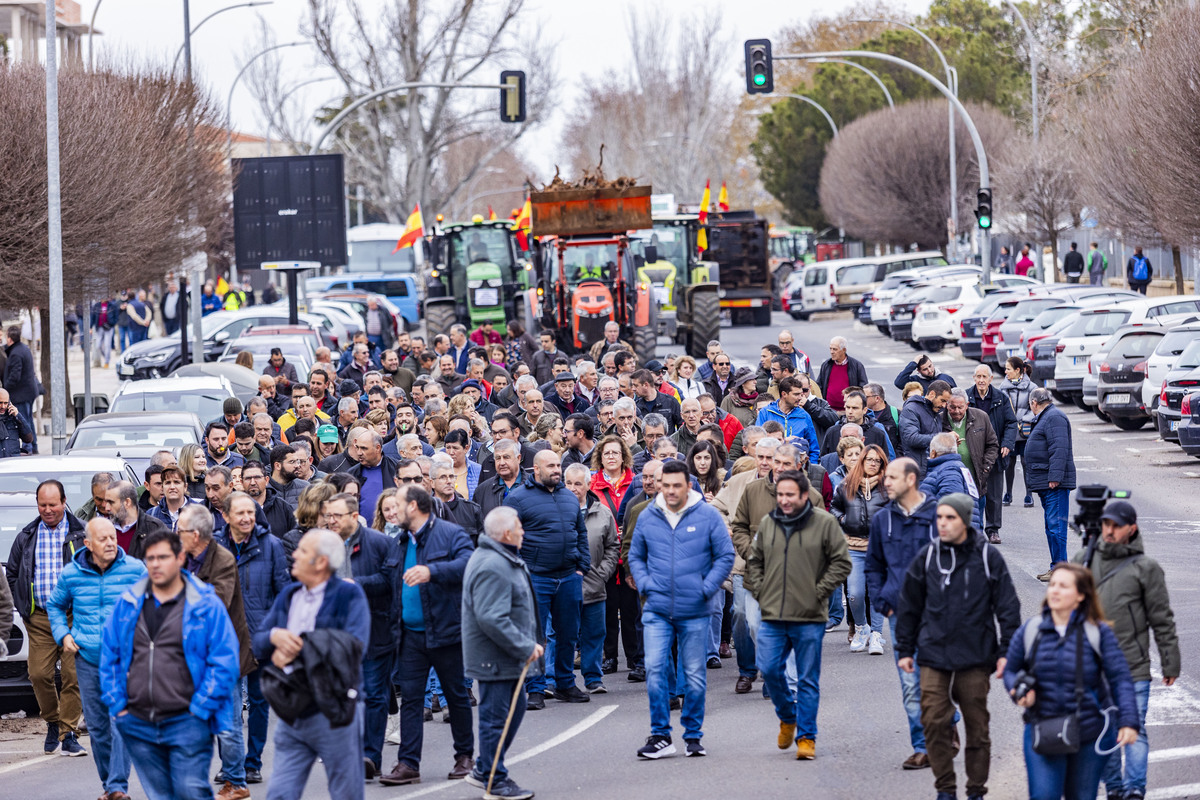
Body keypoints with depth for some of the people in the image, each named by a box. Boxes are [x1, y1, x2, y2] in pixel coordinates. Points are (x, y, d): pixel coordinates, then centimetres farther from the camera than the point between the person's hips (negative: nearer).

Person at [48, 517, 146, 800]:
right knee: (96, 726, 7)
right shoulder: (71, 574, 3)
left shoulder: (135, 570, -2)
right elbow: (55, 606, 20)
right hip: (87, 659, 3)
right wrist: (63, 634, 5)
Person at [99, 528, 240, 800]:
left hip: (186, 720, -4)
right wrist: (117, 705, 6)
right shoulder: (128, 604, 8)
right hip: (138, 724, 4)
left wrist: (200, 709, -9)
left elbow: (224, 662, -5)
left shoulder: (206, 605, -3)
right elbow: (109, 655, 14)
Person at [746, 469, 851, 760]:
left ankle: (806, 736, 9)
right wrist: (759, 591, 7)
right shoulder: (767, 524, 9)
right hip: (772, 616, 3)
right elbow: (754, 562, 20)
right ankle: (787, 717, 25)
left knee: (808, 679, 2)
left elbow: (841, 563, 0)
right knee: (770, 670, -1)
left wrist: (820, 591, -6)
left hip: (809, 618, -3)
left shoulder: (824, 523, -3)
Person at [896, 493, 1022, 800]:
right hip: (934, 656, 1)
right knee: (934, 722, -6)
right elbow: (909, 607, 12)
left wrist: (1006, 651, -2)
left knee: (977, 726, 4)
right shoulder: (927, 557, 4)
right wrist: (905, 650, 12)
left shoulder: (988, 558, -1)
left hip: (975, 659, -1)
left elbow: (1008, 608, 2)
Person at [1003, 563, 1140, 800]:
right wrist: (1019, 692, -9)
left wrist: (1128, 722, -18)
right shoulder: (1030, 631, 1)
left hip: (1090, 736, -1)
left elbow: (1120, 680, -7)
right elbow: (1011, 670, 13)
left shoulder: (1099, 633, -5)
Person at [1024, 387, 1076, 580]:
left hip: (1055, 484, -11)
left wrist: (1055, 477, -26)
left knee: (1056, 526, -11)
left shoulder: (1054, 418, -11)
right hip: (1046, 484, 11)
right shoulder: (1044, 418, 22)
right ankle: (1056, 567, 18)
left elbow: (1059, 449, -21)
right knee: (1051, 526, 13)